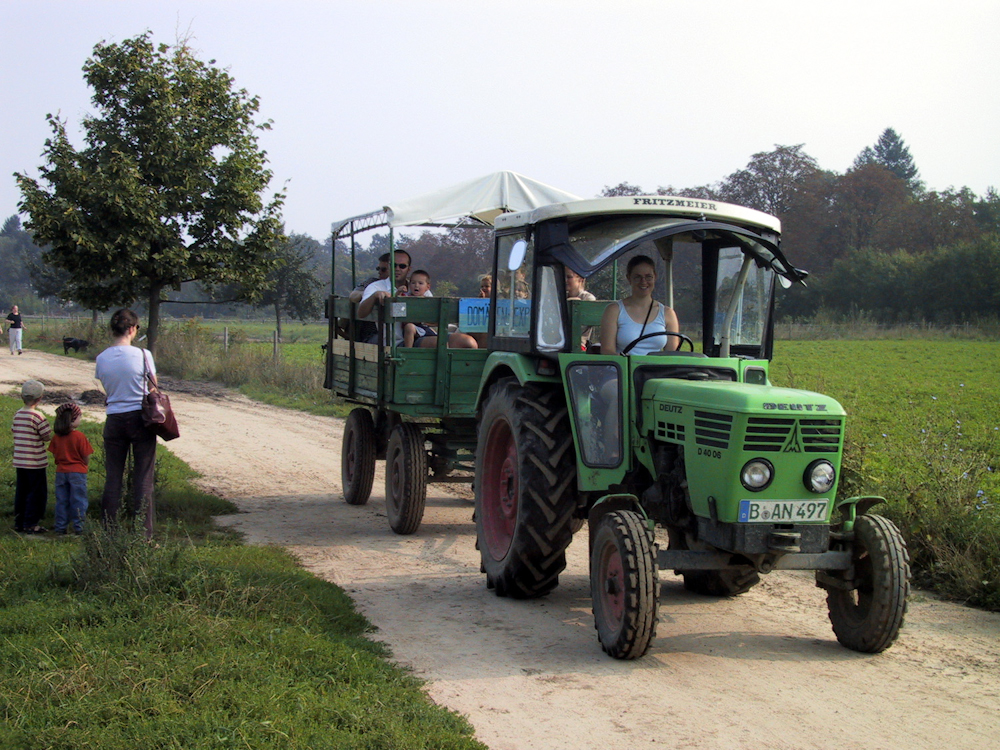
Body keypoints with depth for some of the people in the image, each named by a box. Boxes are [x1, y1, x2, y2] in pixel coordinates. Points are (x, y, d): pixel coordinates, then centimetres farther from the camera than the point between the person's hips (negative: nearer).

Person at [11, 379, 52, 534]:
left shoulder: (17, 414, 5)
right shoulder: (38, 416, -15)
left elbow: (14, 430, 11)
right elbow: (48, 437, -13)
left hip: (19, 461, 7)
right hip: (35, 463, -7)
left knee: (21, 491, 14)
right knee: (36, 492, 2)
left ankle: (19, 523, 18)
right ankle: (30, 524, 2)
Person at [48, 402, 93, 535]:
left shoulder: (56, 436, 0)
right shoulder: (80, 436, -14)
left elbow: (54, 454, 6)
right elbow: (86, 457, -10)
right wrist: (85, 464, 9)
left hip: (61, 471, 4)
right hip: (77, 472, -4)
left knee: (61, 501, 10)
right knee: (78, 500, 3)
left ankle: (60, 527, 13)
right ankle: (79, 527, 4)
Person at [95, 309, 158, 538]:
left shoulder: (101, 359, 0)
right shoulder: (142, 355, -10)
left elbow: (106, 388, 6)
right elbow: (154, 388, -1)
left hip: (114, 420, 3)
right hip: (140, 418, -3)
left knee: (113, 478, 10)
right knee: (142, 478, 3)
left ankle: (108, 530, 13)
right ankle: (143, 534, 5)